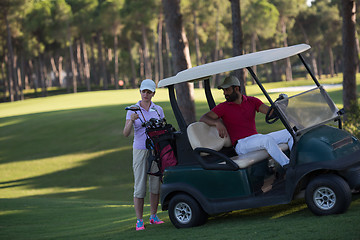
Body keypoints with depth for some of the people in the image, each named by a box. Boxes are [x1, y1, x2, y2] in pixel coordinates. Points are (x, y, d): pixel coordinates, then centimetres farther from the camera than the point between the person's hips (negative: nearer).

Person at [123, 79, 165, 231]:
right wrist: (131, 121, -27)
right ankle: (139, 221, 0)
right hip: (140, 150, -3)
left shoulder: (158, 110, 6)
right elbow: (126, 134, -9)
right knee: (140, 186, -4)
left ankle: (153, 216, 19)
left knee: (156, 184, 6)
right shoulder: (133, 110, -2)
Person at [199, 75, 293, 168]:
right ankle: (287, 165, -36)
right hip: (241, 144, -6)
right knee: (267, 139, -34)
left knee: (289, 133, -7)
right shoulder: (223, 107, 3)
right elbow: (203, 118, -5)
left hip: (257, 139, 6)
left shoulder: (252, 101, 12)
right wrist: (217, 123, -25)